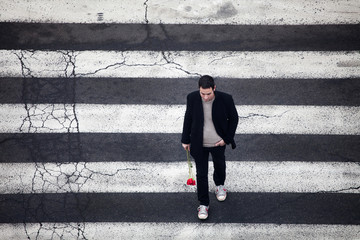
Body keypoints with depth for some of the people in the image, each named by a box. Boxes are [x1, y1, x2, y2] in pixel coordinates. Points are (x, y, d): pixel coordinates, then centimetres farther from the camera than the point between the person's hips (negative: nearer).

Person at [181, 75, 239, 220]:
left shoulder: (225, 99, -23)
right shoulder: (192, 98, -18)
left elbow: (234, 118, -6)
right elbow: (188, 118, -2)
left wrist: (227, 138, -8)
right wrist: (186, 140, 5)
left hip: (218, 143, 0)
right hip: (199, 144, 0)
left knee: (220, 165, 26)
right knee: (201, 174, 8)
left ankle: (220, 185, 58)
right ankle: (203, 204, 25)